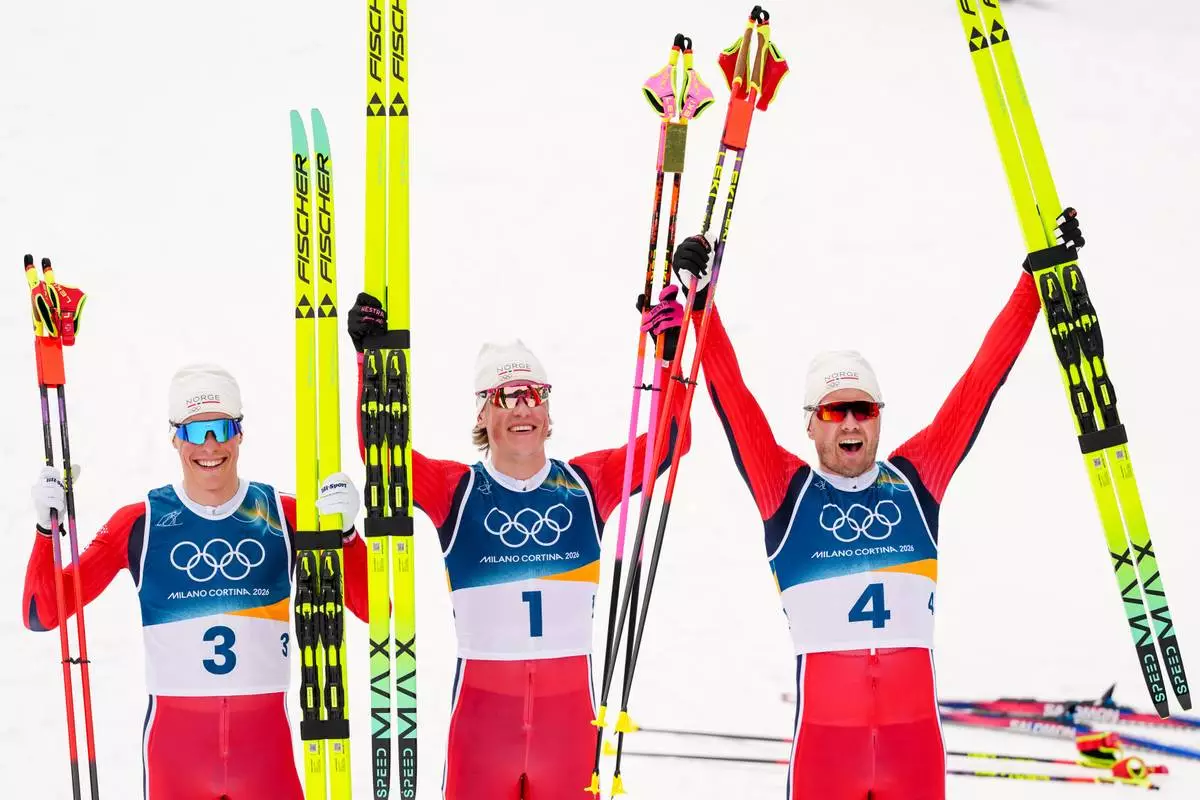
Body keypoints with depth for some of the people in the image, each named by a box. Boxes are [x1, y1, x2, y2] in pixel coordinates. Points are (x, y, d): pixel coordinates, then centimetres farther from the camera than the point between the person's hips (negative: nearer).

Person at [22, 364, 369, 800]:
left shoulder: (284, 516, 3)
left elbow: (374, 608, -1)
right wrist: (48, 527, -12)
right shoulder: (140, 523, 1)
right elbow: (42, 614, 1)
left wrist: (344, 530, -15)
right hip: (173, 742, 0)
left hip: (266, 740, 0)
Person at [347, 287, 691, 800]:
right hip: (482, 705, -1)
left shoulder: (586, 484, 5)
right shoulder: (455, 491, 1)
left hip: (569, 707, 1)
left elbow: (670, 439, 3)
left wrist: (669, 352, -7)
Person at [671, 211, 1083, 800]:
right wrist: (700, 300, -9)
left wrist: (1039, 277, 12)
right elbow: (730, 396, 0)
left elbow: (981, 380, 11)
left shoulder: (914, 480, 10)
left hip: (914, 728, 2)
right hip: (825, 730, -2)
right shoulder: (787, 490, 5)